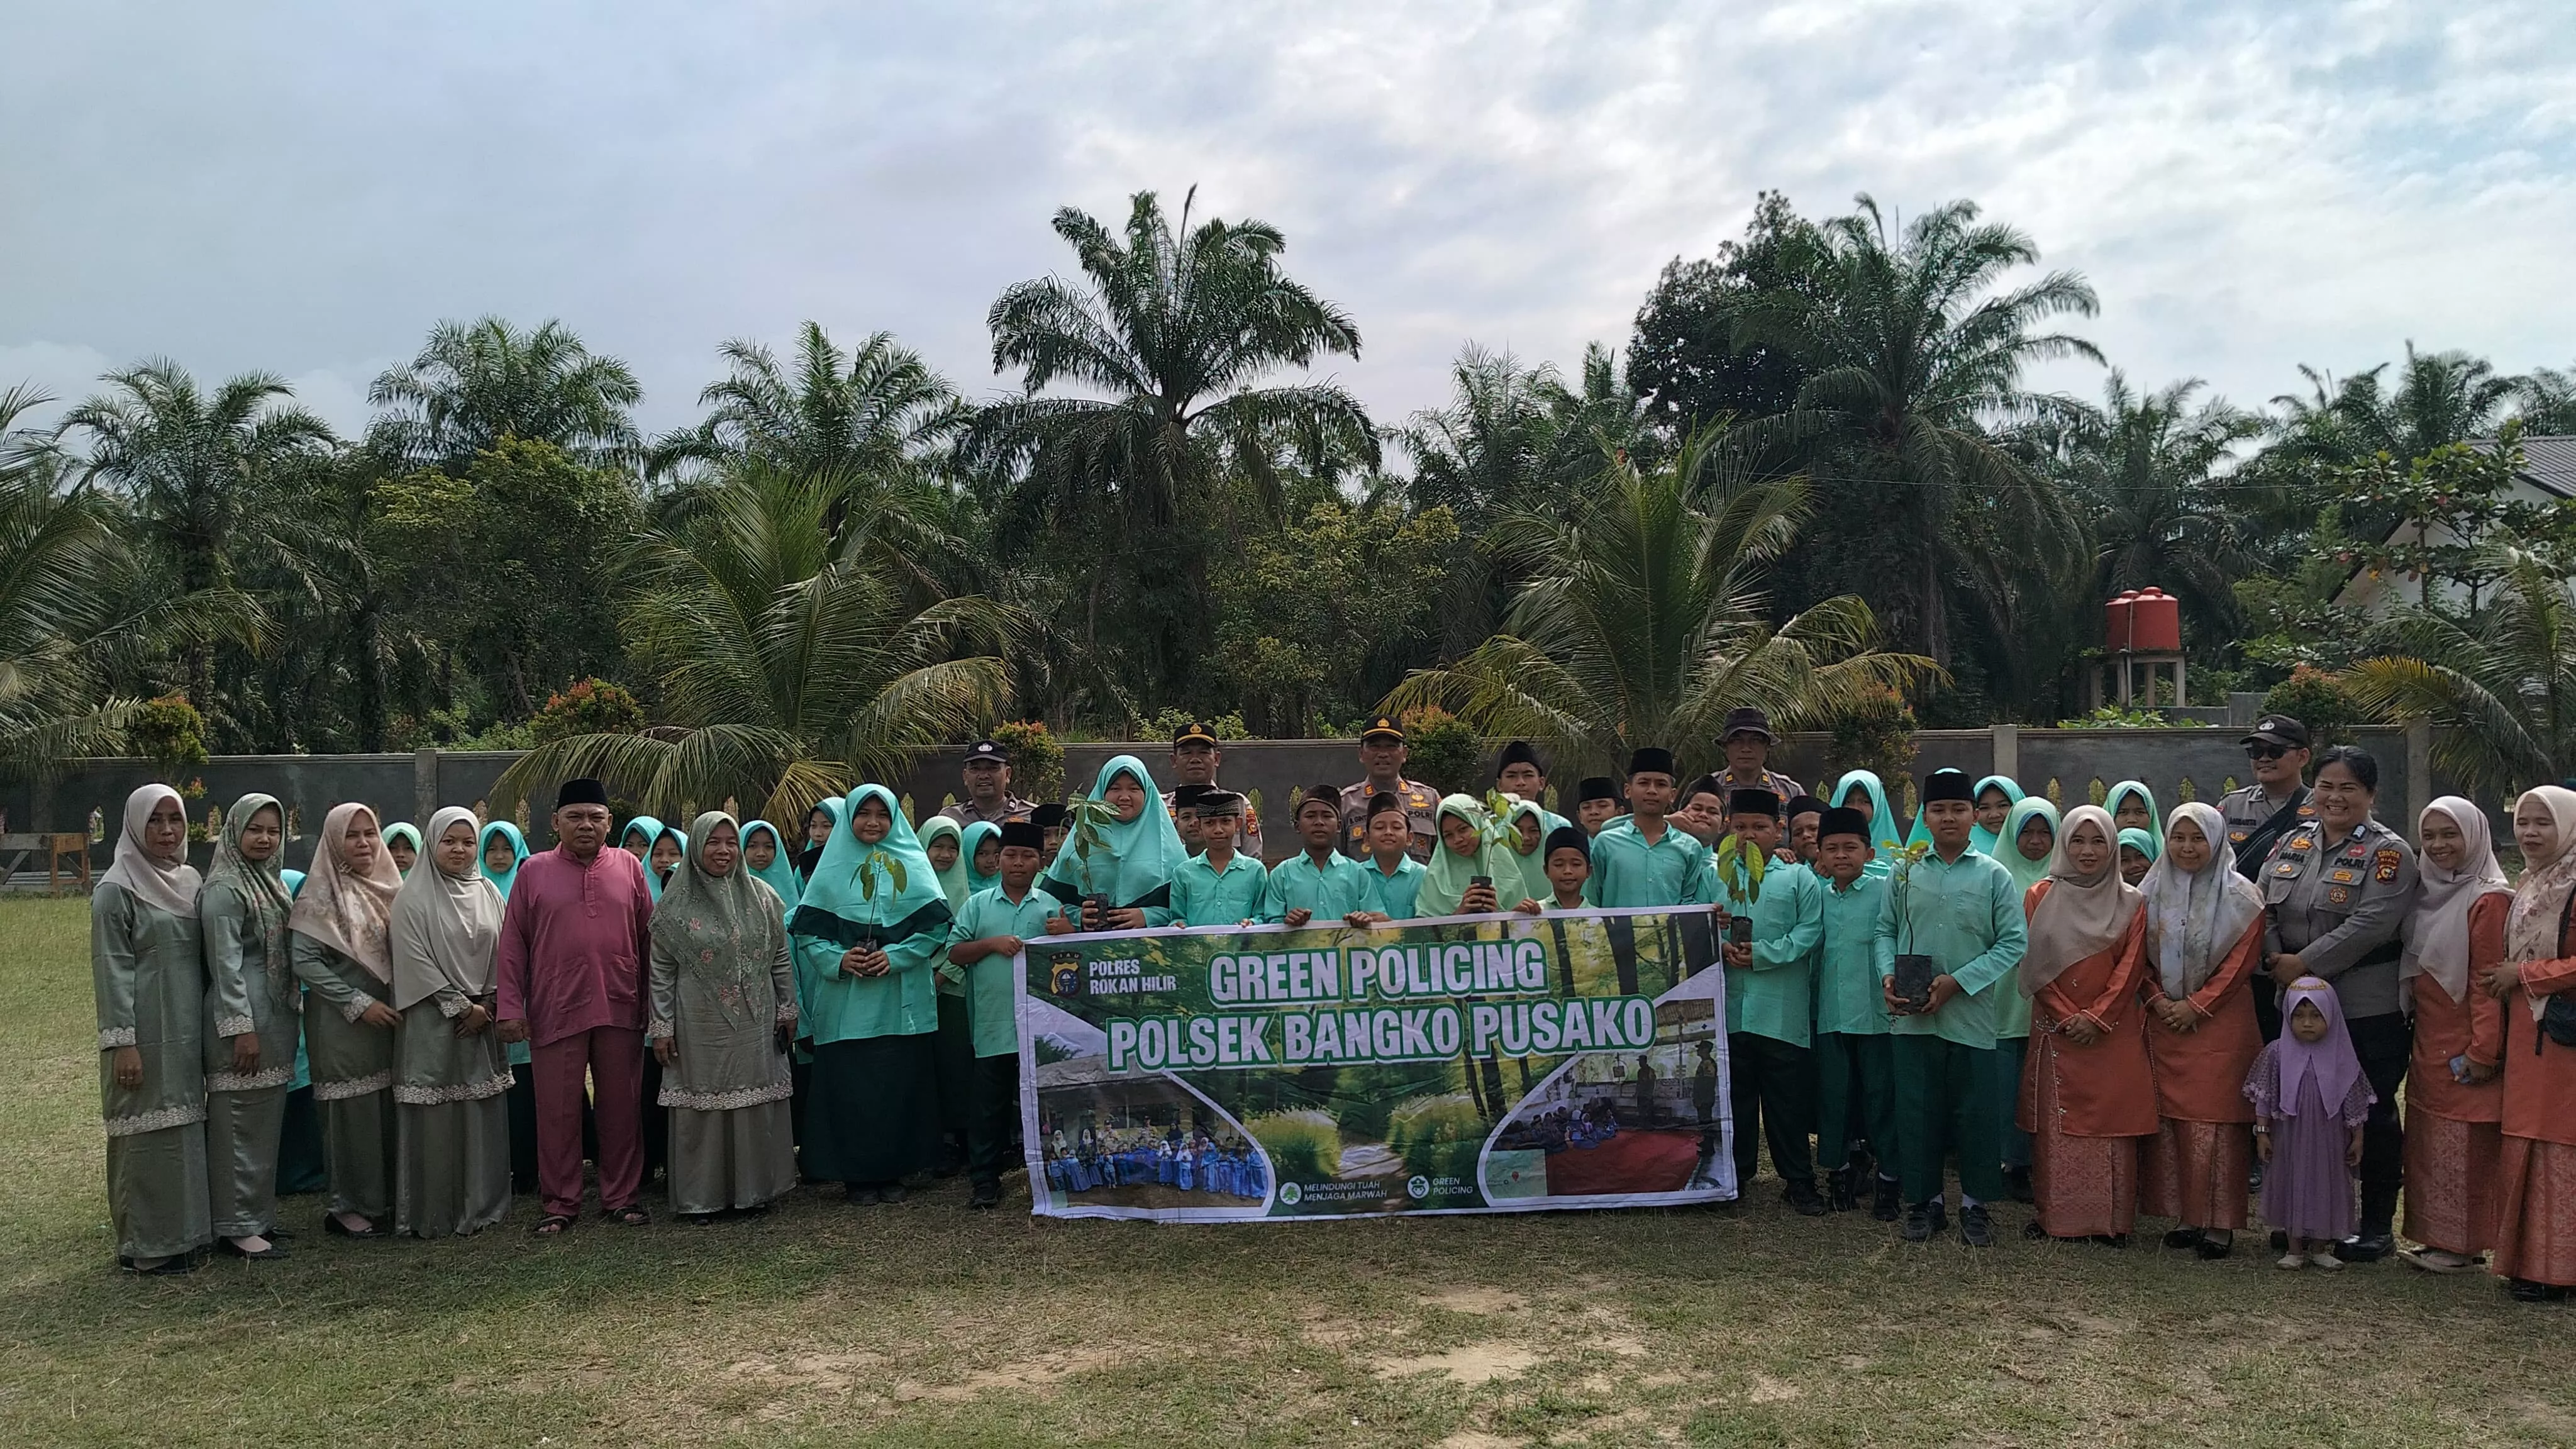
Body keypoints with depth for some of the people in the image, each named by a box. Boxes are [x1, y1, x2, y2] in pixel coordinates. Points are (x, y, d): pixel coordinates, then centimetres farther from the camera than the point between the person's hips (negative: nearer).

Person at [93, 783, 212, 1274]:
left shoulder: (190, 881, 10)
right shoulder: (116, 891, -10)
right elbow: (112, 971, -13)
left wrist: (213, 1025, 15)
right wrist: (122, 1043, -17)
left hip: (187, 1032, 7)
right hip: (145, 1035, -7)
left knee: (185, 1131, 12)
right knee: (149, 1135, -1)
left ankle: (184, 1231, 22)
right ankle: (145, 1245, 10)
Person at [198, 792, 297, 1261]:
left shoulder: (271, 883, 14)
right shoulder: (224, 888, -12)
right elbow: (224, 962, -16)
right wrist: (241, 1027, -20)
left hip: (277, 1017, 9)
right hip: (243, 1018, -9)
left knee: (266, 1120, 13)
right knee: (240, 1121, -3)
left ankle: (257, 1215, 22)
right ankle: (235, 1227, 4)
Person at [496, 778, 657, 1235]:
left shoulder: (629, 868, 6)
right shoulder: (533, 872, 3)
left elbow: (648, 938, 8)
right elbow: (513, 944, 3)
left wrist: (651, 1001, 5)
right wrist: (511, 1006, -3)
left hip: (620, 1010, 1)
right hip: (555, 1012, -1)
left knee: (622, 1107, 8)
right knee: (557, 1112, 5)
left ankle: (622, 1196, 20)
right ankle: (560, 1202, 17)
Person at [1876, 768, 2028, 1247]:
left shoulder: (1994, 876, 0)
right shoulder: (1904, 872, 7)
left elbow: (2014, 943, -4)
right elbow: (1886, 930, 10)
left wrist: (1957, 982, -12)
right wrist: (1888, 975, -9)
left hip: (1970, 1015, -2)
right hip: (1911, 1017, 2)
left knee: (1975, 1112, 5)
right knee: (1917, 1110, 7)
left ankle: (1975, 1204, 20)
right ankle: (1924, 1201, 20)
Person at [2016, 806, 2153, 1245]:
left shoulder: (2131, 903, 5)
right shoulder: (2042, 897, 5)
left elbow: (2130, 968, -1)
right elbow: (2035, 965, 1)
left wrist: (2096, 1018, -11)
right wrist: (2068, 1017, -8)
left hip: (2113, 1033, 0)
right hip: (2055, 1030, 1)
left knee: (2113, 1123, -1)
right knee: (2055, 1124, 1)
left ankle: (2112, 1219, 7)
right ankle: (2055, 1214, 9)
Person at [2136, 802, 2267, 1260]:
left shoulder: (2241, 896, -2)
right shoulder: (2152, 892, 8)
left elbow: (2242, 961, -6)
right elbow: (2139, 957, 10)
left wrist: (2196, 1005, -11)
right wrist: (2157, 999, -5)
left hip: (2220, 1021, -3)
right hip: (2165, 1021, 3)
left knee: (2216, 1120, -4)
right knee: (2170, 1119, 4)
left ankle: (2219, 1223, 2)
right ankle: (2184, 1216, 12)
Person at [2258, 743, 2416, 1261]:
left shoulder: (2388, 853, -8)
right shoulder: (2292, 843, 10)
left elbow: (2371, 924, -19)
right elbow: (2263, 906, 9)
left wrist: (2304, 963, -18)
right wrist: (2275, 960, -7)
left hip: (2368, 1010, -5)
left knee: (2371, 1116, 3)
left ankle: (2377, 1227, 16)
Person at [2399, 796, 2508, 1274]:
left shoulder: (2488, 899, -14)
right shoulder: (2428, 891, 10)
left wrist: (2483, 1050, -19)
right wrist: (2410, 1017, 10)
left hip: (2463, 1047, -8)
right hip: (2428, 1042, 8)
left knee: (2463, 1145, 0)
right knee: (2426, 1142, 12)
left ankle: (2460, 1245, 11)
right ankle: (2436, 1237, 22)